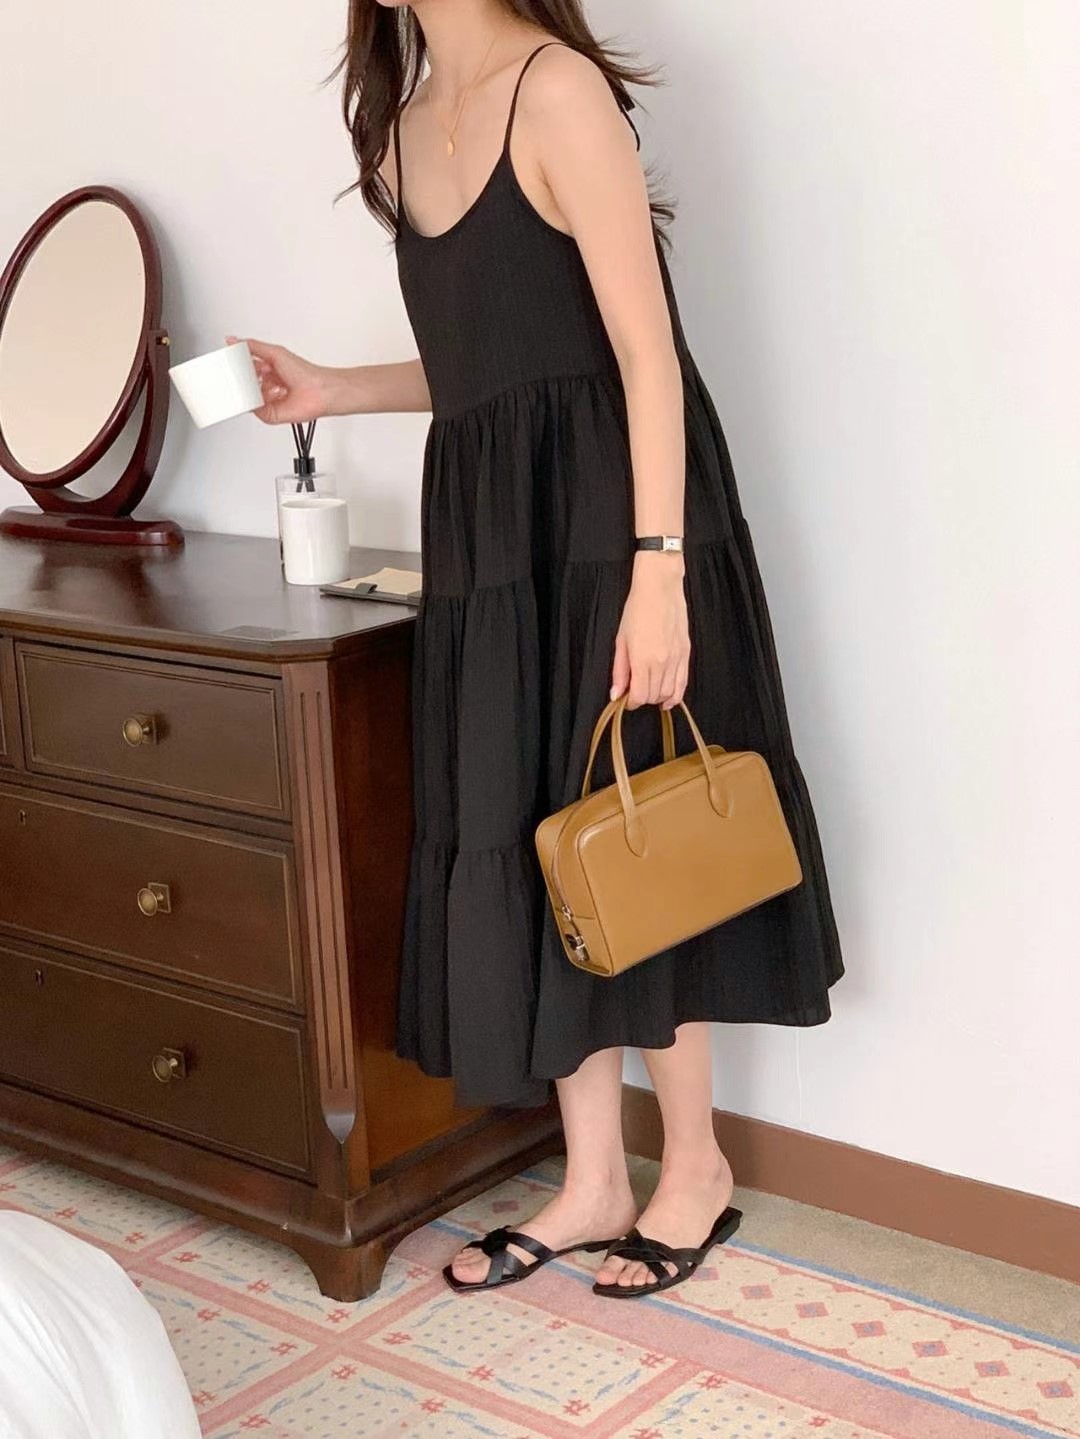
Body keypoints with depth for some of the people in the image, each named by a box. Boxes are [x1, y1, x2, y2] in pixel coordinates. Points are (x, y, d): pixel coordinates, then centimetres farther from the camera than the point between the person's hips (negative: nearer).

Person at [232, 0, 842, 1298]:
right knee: (527, 841, 9)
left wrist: (657, 574, -22)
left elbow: (646, 353, -17)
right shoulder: (403, 120, 13)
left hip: (603, 516, -8)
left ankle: (694, 1166, 22)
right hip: (490, 526, 8)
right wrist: (331, 393, 10)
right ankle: (593, 1183, 23)